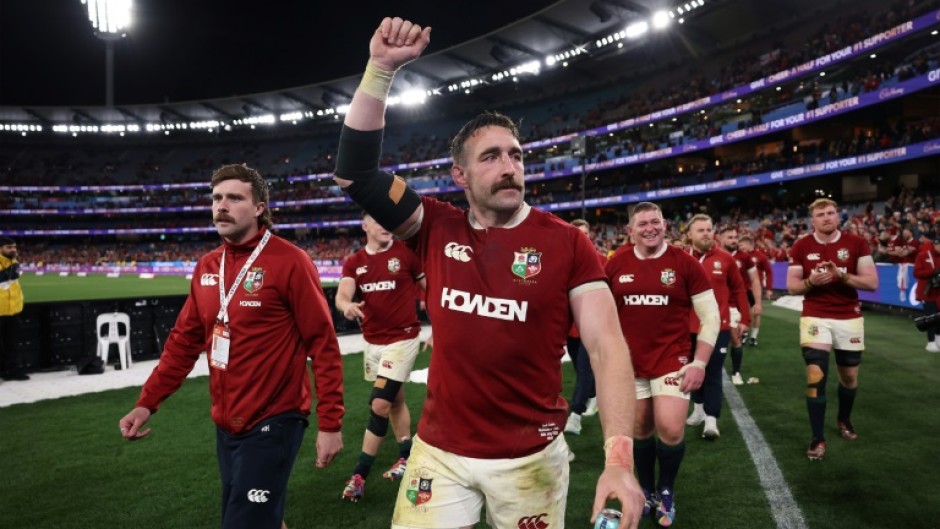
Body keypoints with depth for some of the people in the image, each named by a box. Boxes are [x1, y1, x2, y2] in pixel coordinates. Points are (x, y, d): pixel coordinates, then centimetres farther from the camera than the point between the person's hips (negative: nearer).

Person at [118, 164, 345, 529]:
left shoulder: (289, 261, -13)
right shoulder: (206, 267, 7)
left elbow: (323, 343, -14)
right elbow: (183, 341, 13)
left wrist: (330, 422, -16)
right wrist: (147, 403, 6)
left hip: (272, 422, -7)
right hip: (226, 424, 7)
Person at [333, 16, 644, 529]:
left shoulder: (566, 243, -7)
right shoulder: (437, 231, -1)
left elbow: (606, 346, -13)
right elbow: (354, 171, -6)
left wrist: (619, 458, -25)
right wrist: (382, 68, -14)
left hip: (531, 456, -1)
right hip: (439, 450, 2)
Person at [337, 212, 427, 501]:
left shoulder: (406, 253, -7)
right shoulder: (353, 262, 2)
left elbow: (430, 288, 1)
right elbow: (342, 295, -12)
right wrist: (347, 305, -36)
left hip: (402, 339, -5)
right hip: (372, 342, 5)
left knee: (379, 405, -8)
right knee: (394, 400, 19)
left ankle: (360, 474, 2)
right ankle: (407, 456, 36)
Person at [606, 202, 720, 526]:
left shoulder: (685, 263, -6)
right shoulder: (616, 264, 0)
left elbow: (710, 317, -3)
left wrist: (700, 362, -8)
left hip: (672, 359, -2)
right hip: (629, 361, 2)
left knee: (671, 430, -9)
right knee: (639, 429, 11)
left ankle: (666, 491, 19)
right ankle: (647, 490, 35)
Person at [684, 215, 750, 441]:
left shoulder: (725, 259, -4)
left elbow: (738, 289, 4)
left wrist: (745, 318, 4)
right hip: (689, 327, 2)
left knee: (713, 373, -2)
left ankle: (711, 420, 1)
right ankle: (698, 409, 35)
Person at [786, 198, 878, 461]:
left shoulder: (857, 244, -2)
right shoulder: (801, 247, -1)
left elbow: (872, 283, -6)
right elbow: (791, 286, 1)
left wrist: (842, 275, -21)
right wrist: (810, 282, -20)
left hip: (850, 319, 1)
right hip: (815, 318, -1)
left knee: (850, 376, 15)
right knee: (815, 378, -9)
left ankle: (844, 420, 44)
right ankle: (818, 439, 1)